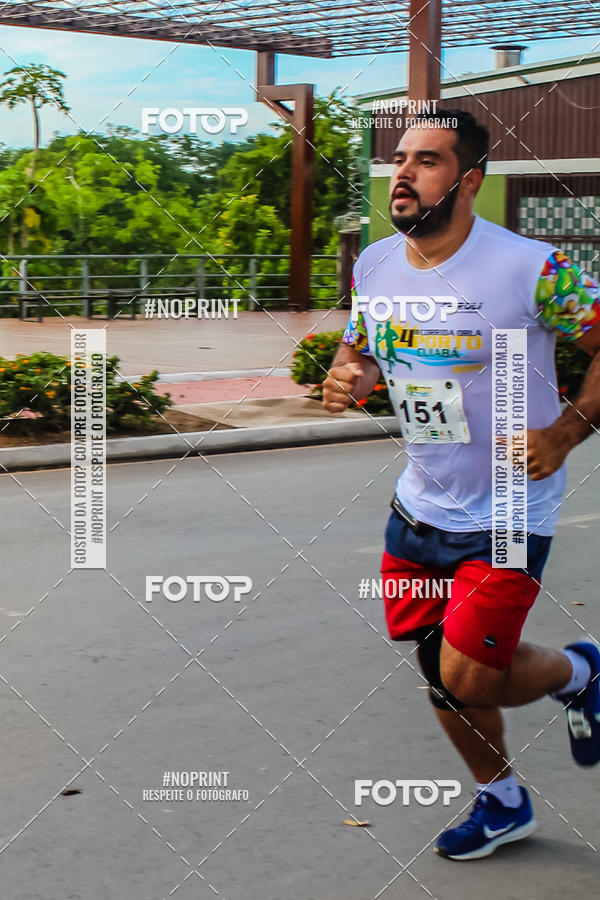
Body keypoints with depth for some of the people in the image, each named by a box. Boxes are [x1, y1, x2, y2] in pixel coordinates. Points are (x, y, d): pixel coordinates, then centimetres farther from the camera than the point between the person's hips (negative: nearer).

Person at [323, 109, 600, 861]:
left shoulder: (534, 268, -20)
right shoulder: (374, 266, -2)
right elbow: (359, 350, 15)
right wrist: (346, 377, -8)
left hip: (508, 512, -6)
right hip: (420, 508, 6)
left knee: (467, 683, -9)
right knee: (442, 672, 14)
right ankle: (501, 804, 39)